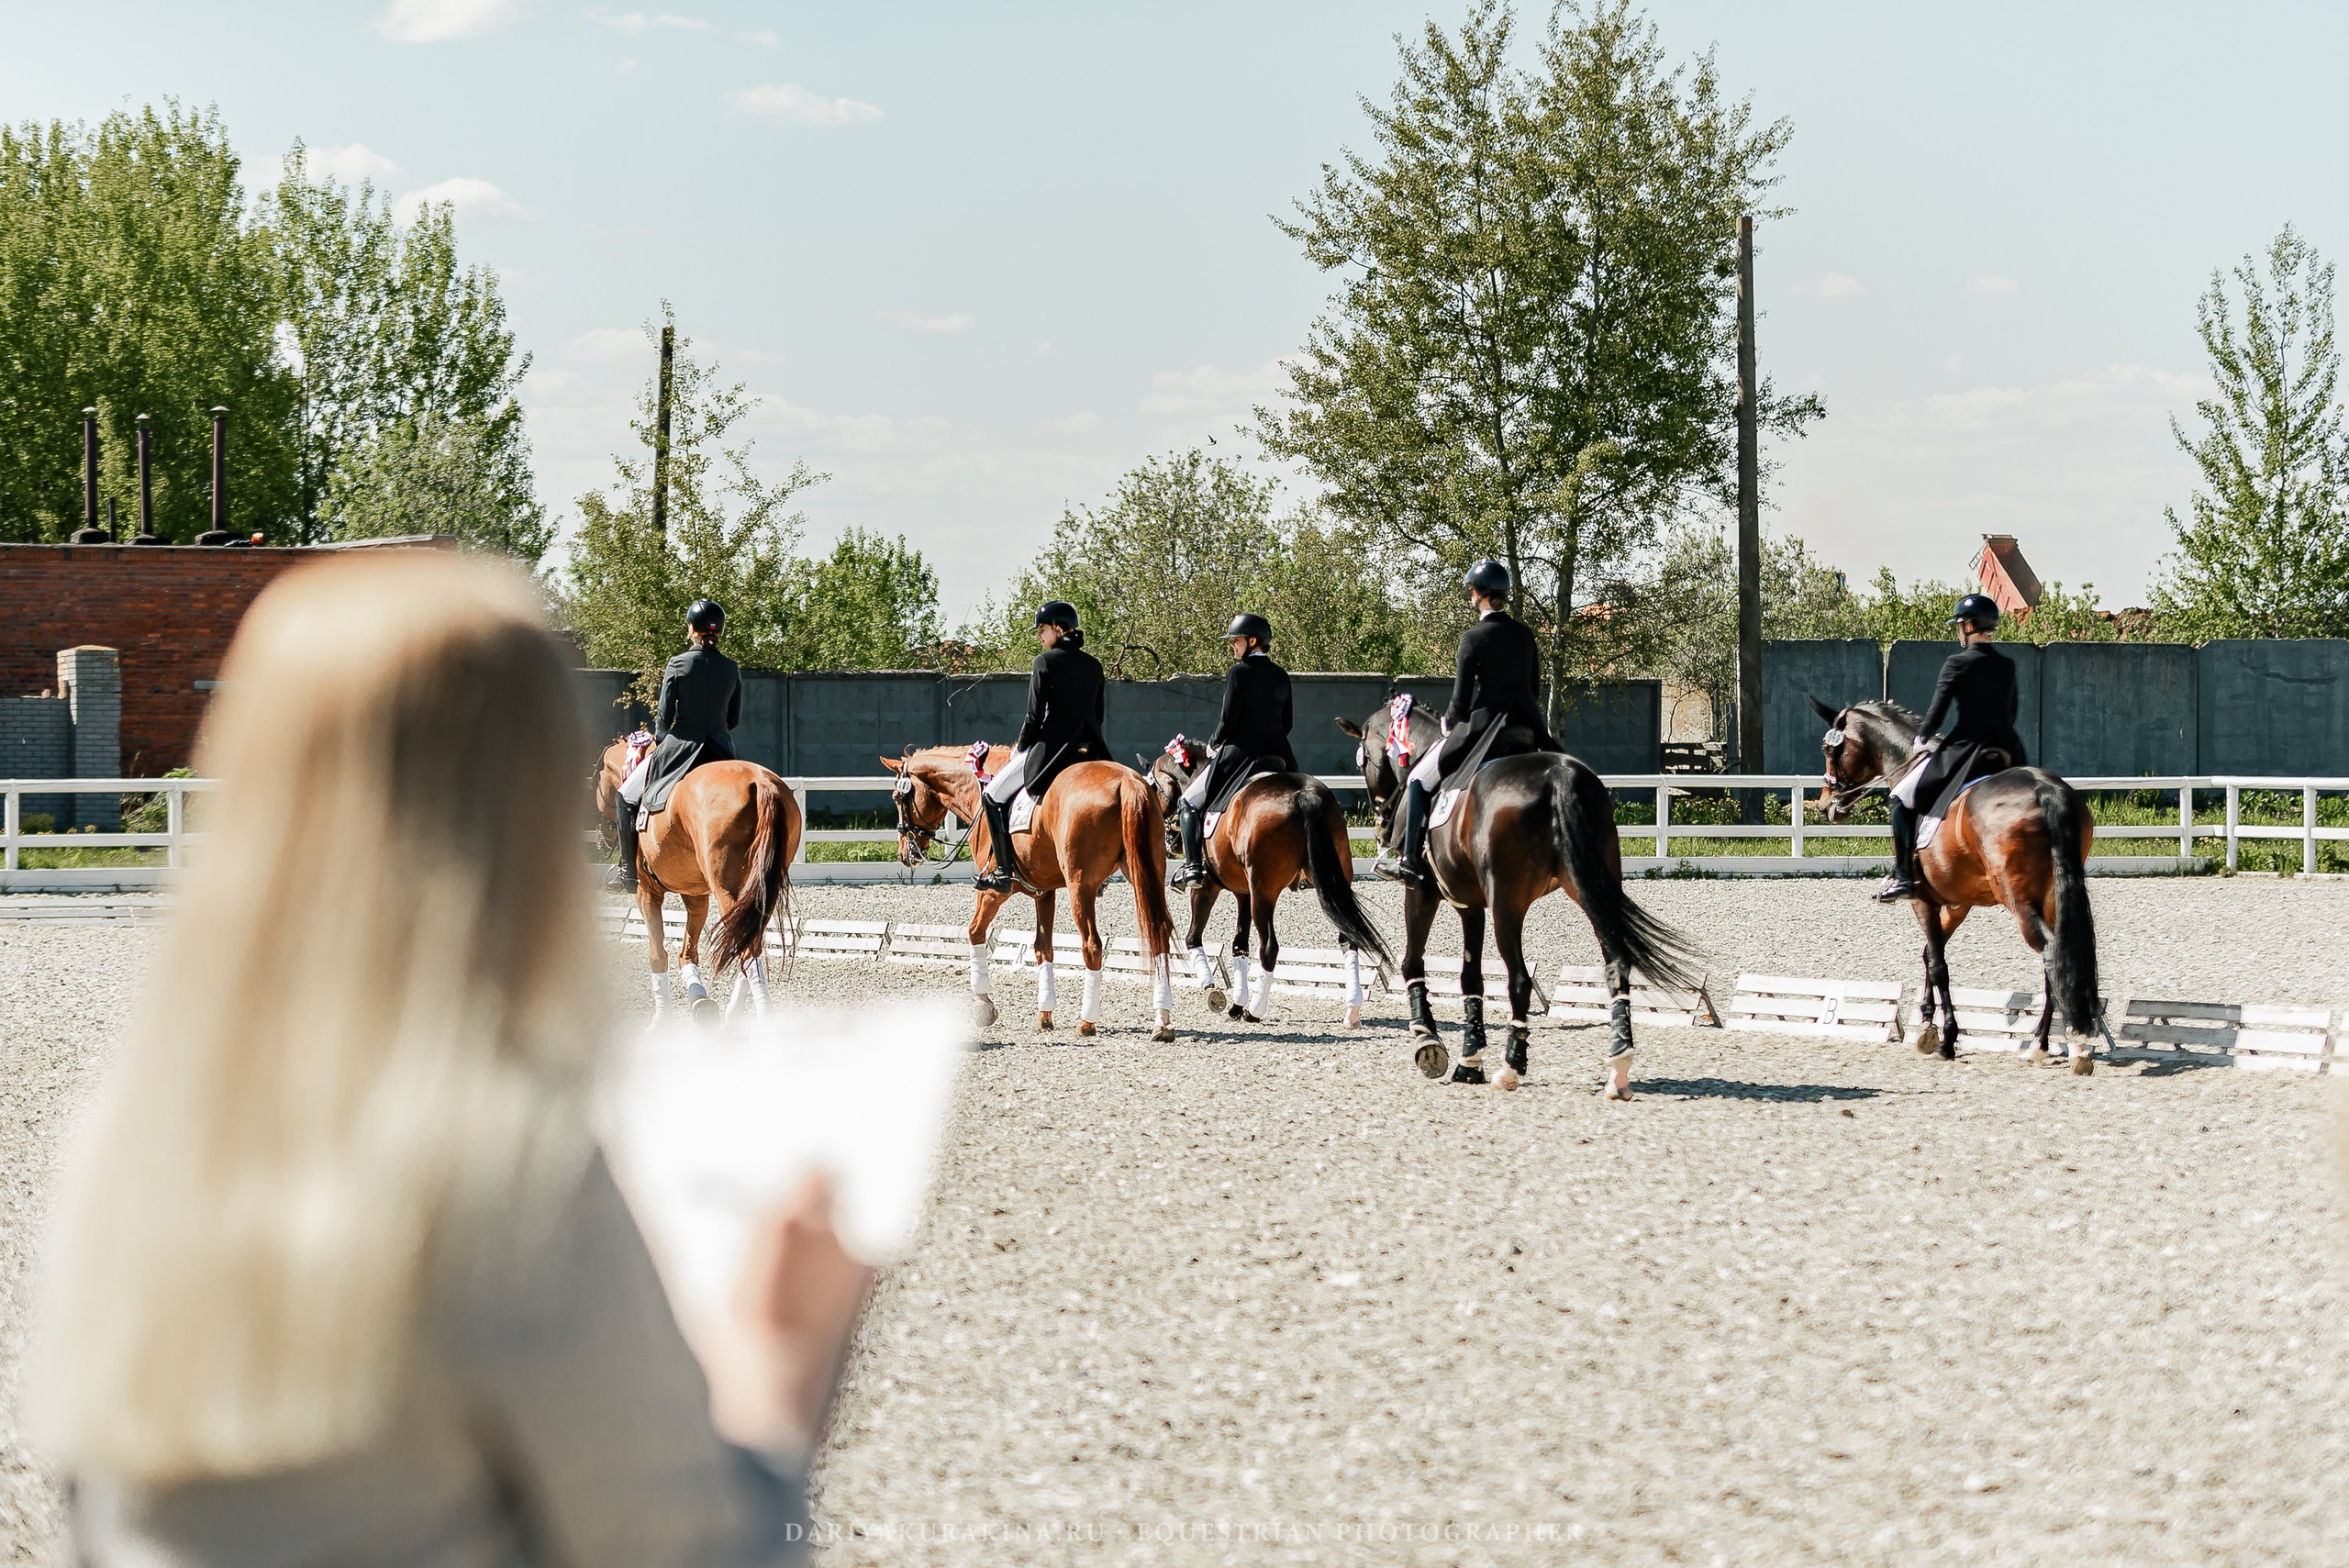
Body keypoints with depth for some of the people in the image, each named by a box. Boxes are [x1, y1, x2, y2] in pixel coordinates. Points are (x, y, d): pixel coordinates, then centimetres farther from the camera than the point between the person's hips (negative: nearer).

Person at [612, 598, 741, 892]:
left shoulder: (678, 665, -8)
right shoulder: (732, 669, 3)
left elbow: (664, 716, -6)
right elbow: (734, 719, 9)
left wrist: (661, 737, 14)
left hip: (680, 747, -3)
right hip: (721, 751, 3)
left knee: (628, 796, 14)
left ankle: (628, 870, 10)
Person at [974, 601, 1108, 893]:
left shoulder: (1045, 662, -9)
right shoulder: (1094, 666, 11)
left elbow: (1035, 717, -10)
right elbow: (1100, 715, 15)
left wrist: (1020, 748, 4)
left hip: (1050, 749, -6)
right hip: (1091, 749, 6)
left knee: (993, 796, 8)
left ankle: (1005, 870, 2)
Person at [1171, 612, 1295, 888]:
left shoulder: (1238, 672, -12)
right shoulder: (1281, 675, 8)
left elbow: (1228, 721, -13)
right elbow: (1287, 722, 12)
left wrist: (1213, 743, 4)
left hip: (1239, 753, -6)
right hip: (1278, 754, 6)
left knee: (1190, 802, 8)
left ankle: (1193, 866, -4)